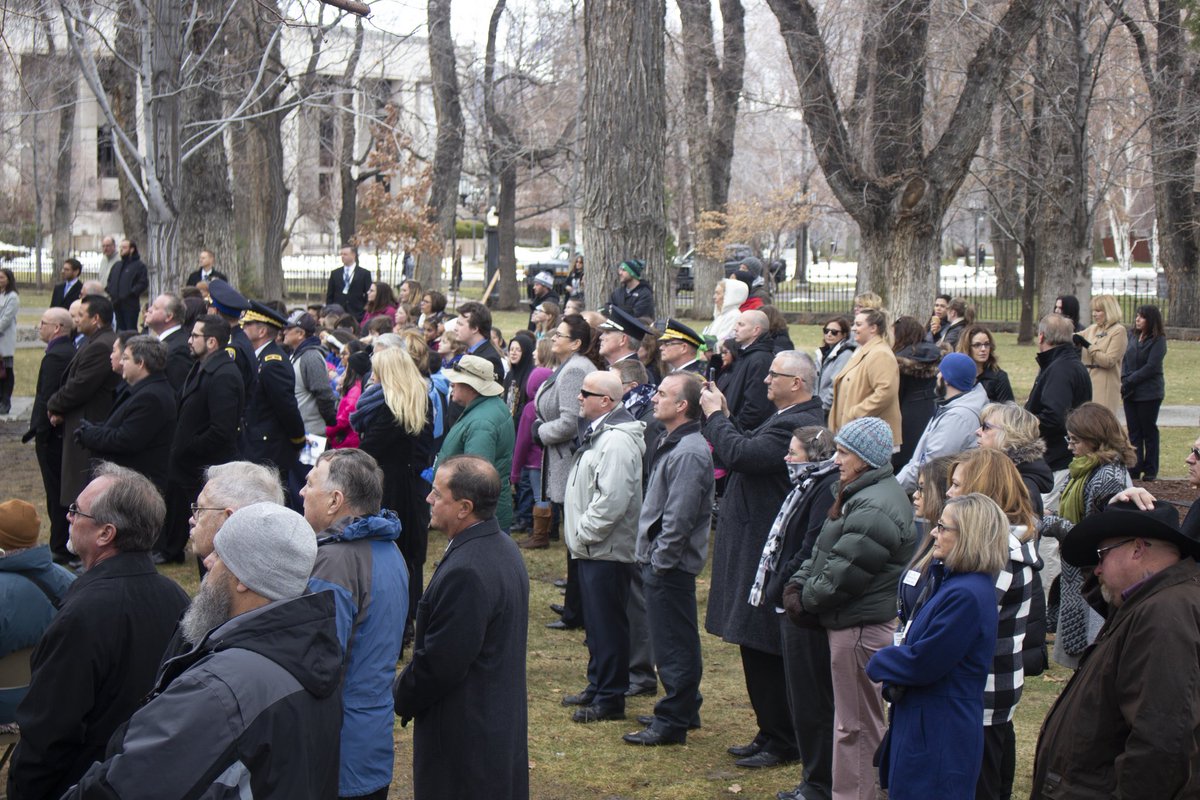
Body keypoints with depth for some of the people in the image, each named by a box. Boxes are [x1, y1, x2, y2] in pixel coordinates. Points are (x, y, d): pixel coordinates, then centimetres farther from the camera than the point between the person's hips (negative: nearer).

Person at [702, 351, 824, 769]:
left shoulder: (795, 425, -22)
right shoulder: (791, 419, 13)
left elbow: (740, 454, -27)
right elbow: (748, 451, 15)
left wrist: (715, 414, -12)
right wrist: (724, 416, 6)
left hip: (767, 556, -11)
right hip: (758, 549, 11)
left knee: (767, 653, -2)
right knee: (758, 649, 17)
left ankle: (781, 743, 8)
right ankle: (770, 734, 26)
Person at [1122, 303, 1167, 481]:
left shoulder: (1158, 340, -9)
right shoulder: (1134, 337, 9)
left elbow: (1151, 368, -14)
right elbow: (1125, 360, 11)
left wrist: (1129, 382, -13)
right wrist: (1124, 381, -5)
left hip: (1149, 394, -6)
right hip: (1130, 393, 6)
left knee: (1149, 431, 3)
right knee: (1134, 432, 7)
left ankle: (1150, 471, 10)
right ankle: (1135, 470, 12)